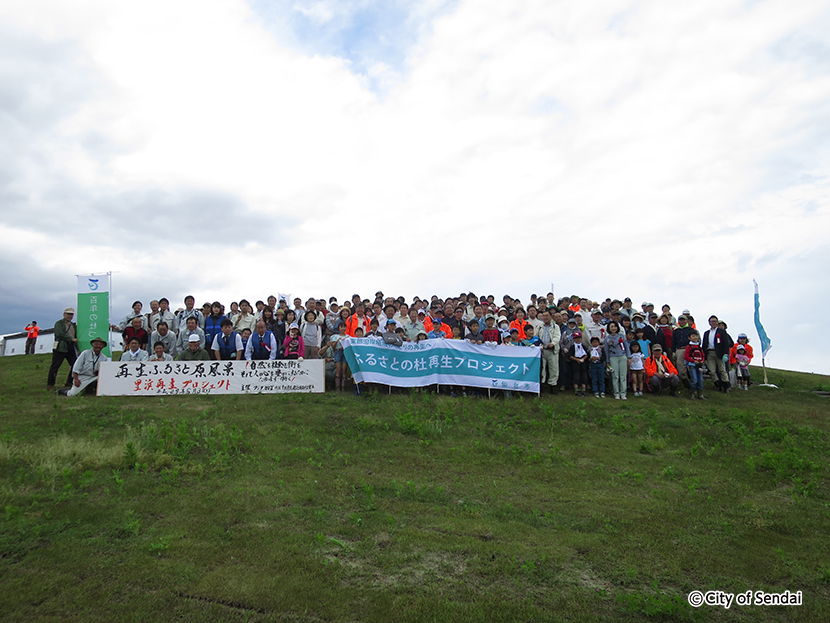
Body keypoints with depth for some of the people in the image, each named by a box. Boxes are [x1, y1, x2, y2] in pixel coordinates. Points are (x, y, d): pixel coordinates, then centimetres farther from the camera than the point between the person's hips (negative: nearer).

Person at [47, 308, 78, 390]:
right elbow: (60, 334, -15)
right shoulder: (59, 323, 1)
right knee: (55, 366, -2)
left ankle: (69, 383, 14)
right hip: (60, 347, -6)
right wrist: (72, 339, -16)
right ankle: (50, 385, 5)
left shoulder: (73, 325, 22)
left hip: (71, 348, 6)